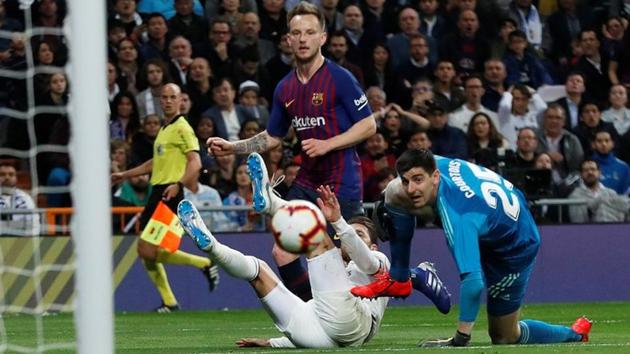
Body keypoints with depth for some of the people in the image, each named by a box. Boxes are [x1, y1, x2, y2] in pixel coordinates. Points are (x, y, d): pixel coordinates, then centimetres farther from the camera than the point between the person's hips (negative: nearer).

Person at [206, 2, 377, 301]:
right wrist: (232, 148, 10)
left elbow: (368, 125, -9)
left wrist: (327, 145, -17)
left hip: (342, 184, -6)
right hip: (307, 183, 7)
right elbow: (272, 138, 22)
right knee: (283, 252, -2)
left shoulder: (339, 79, -10)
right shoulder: (285, 89, 10)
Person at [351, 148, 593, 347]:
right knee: (393, 193, -4)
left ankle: (575, 334, 28)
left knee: (504, 337, 6)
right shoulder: (439, 164, -23)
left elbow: (473, 282, -51)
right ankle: (398, 280, 11)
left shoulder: (457, 218, -45)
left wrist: (461, 339, -49)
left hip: (515, 250, -8)